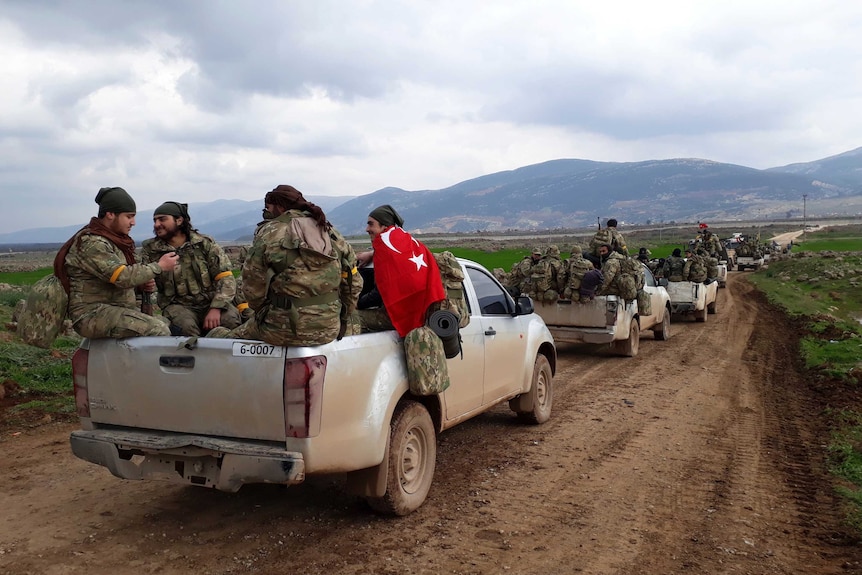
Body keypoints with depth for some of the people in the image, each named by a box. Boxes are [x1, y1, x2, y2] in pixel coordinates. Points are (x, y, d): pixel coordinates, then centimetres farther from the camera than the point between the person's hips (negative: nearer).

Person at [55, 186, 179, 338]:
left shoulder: (113, 239, 14)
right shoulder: (90, 243, -16)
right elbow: (122, 277, -24)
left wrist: (141, 283, 1)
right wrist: (159, 267, -12)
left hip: (117, 309, 10)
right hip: (92, 315, -10)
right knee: (158, 331, -25)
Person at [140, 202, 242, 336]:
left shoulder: (205, 243, 2)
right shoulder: (149, 250, 6)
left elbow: (225, 278, -4)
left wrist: (216, 308, -19)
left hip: (211, 302, 0)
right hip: (178, 306, 0)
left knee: (232, 320, -30)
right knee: (184, 326, -34)